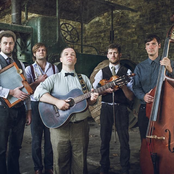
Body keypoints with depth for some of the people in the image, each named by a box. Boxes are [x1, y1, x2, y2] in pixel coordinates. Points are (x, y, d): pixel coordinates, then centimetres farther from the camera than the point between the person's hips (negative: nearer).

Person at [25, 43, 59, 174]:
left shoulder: (54, 68, 10)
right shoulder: (29, 69, 5)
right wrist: (38, 81, -13)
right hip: (36, 104, -1)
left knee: (50, 137, 5)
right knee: (36, 138, 5)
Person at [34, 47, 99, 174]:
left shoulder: (84, 78, 15)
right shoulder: (54, 79, 8)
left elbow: (90, 101, 16)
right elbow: (38, 92, -8)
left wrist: (92, 98, -8)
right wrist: (57, 102, -20)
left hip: (80, 125, 2)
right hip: (59, 126, -1)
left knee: (80, 162, 8)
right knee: (61, 162, 6)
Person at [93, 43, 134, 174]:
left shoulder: (127, 72, 5)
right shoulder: (102, 72, 9)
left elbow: (130, 97, 0)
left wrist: (122, 85, -16)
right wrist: (107, 90, -14)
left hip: (121, 108, -1)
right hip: (106, 108, 1)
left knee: (124, 140, 1)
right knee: (105, 139, 8)